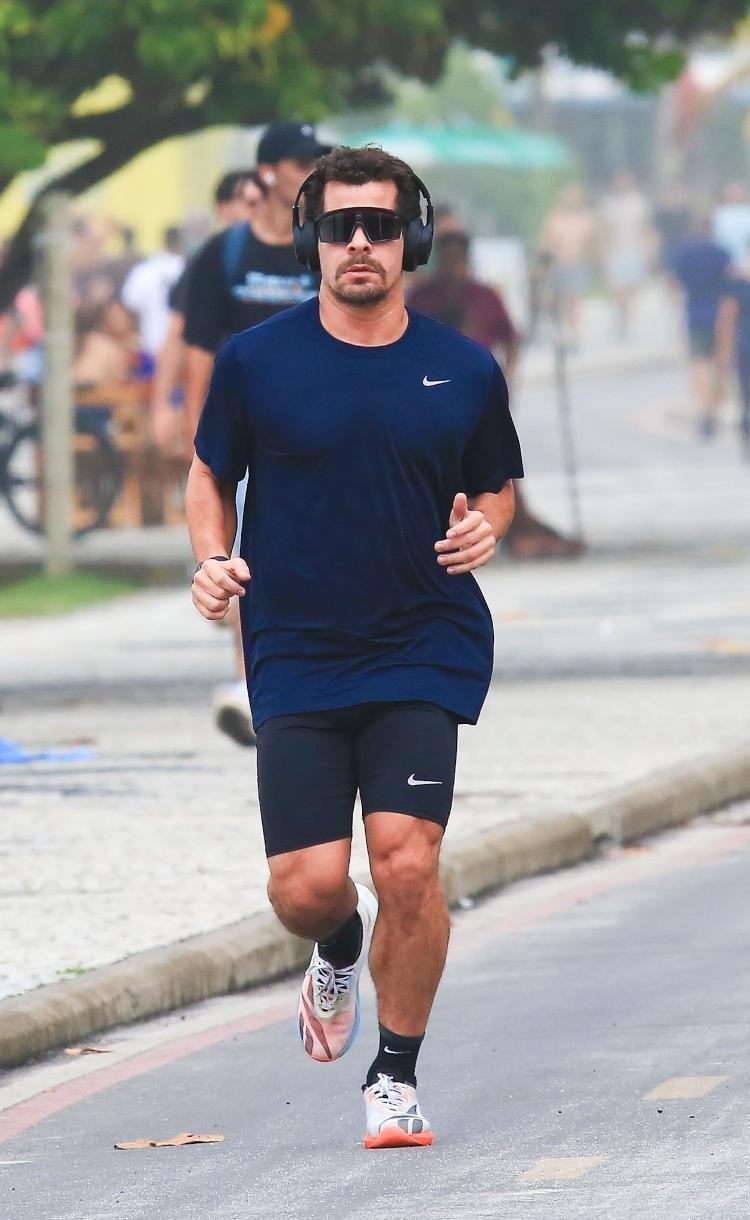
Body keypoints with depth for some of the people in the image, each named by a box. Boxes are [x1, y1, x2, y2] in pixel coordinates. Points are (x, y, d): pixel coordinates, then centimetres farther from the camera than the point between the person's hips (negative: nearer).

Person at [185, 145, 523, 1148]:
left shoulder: (465, 370, 2)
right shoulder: (255, 362, 0)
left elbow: (499, 486, 17)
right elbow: (211, 472, 14)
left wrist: (484, 528, -5)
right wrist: (213, 559, -4)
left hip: (424, 653, 0)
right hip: (295, 659, 1)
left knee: (408, 865, -15)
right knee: (305, 887, -5)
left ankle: (397, 1077, 5)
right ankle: (341, 951, 34)